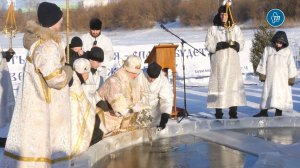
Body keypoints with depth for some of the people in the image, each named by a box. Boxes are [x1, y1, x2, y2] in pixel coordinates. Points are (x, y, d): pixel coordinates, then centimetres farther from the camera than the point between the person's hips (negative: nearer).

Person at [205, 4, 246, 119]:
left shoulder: (235, 28, 10)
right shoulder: (213, 29, 4)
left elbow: (241, 45, 5)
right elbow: (208, 46, -3)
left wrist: (234, 44, -17)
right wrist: (221, 45, -18)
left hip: (232, 61, 2)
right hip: (218, 61, -2)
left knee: (233, 83, -3)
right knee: (219, 84, -6)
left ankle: (233, 112, 1)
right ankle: (218, 113, -3)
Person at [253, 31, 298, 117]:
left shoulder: (287, 51, 0)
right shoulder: (268, 49, 3)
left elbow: (291, 66, 2)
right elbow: (263, 63, 5)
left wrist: (291, 78, -1)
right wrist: (262, 75, 1)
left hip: (283, 78, -1)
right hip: (270, 78, 1)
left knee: (281, 95, 0)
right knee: (267, 93, 4)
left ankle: (279, 112, 8)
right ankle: (264, 112, 9)